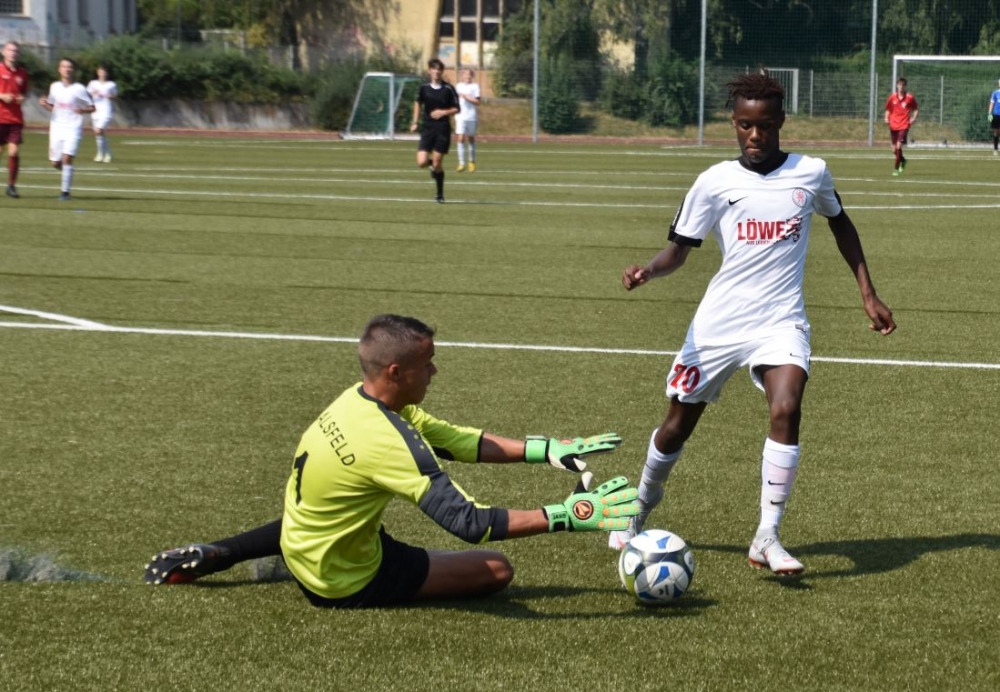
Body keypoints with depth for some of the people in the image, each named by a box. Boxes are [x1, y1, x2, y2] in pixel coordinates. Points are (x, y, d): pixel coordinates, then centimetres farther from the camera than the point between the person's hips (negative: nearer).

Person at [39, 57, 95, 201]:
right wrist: (44, 104, -2)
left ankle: (65, 192, -11)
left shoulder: (79, 89, -4)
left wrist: (82, 110, -20)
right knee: (55, 163, 4)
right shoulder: (55, 87, 8)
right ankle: (67, 172, 37)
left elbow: (92, 108, 0)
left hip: (73, 128, -4)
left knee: (67, 158, -18)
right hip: (56, 128, 4)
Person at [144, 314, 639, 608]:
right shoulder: (388, 442, -33)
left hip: (301, 537, 8)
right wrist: (569, 516, -34)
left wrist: (547, 451, -7)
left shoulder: (358, 400, -6)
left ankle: (212, 556, 25)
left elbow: (461, 442, -1)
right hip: (346, 583, -8)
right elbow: (470, 523, -35)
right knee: (497, 570, -2)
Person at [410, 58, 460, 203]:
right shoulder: (424, 87, 2)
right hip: (427, 129, 2)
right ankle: (432, 164, 28)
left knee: (437, 163, -4)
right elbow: (418, 103, 19)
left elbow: (456, 109, 1)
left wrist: (444, 112, -16)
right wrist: (415, 122, 12)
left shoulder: (448, 89, -5)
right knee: (422, 162, -10)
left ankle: (440, 194, 14)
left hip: (443, 130, -2)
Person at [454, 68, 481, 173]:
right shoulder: (458, 86, 11)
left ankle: (472, 161, 26)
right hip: (460, 116, 2)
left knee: (471, 139, 8)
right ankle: (461, 163, -12)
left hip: (472, 116, -2)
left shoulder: (475, 86, -1)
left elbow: (478, 101, -11)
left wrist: (465, 96, -16)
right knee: (461, 139, -10)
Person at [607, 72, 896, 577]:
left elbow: (841, 225, 19)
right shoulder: (715, 182, -3)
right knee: (679, 421, 9)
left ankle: (767, 539, -17)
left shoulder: (811, 172, 1)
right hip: (718, 322, 0)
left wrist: (867, 294, 16)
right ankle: (640, 508, 38)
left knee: (786, 410, -25)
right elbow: (678, 250, 0)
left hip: (781, 321, 0)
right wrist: (647, 271, -22)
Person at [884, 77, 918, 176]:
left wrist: (913, 118, -7)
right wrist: (887, 118, 0)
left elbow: (915, 109, 9)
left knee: (899, 146, -18)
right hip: (893, 125, 4)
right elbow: (888, 109, 15)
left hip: (904, 125, -4)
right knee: (894, 149, 8)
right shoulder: (892, 97, 3)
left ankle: (896, 169, -9)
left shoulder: (910, 97, -3)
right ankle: (903, 160, 39)